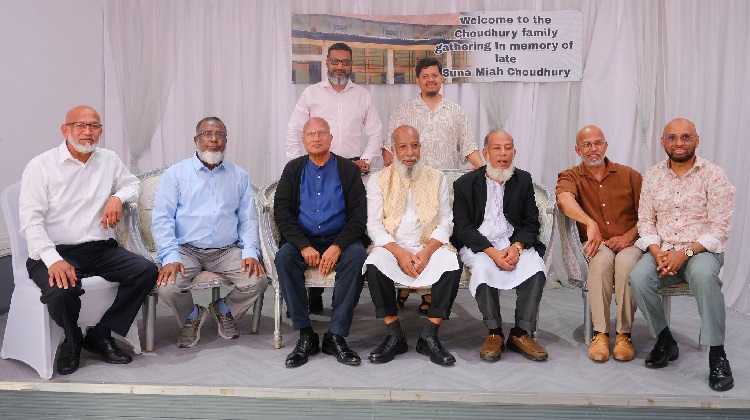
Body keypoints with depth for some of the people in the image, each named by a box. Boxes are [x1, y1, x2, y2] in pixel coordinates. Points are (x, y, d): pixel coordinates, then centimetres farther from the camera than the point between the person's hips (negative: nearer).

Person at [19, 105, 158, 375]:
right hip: (56, 252, -4)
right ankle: (72, 341, 1)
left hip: (101, 249, 4)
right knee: (62, 290, -35)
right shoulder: (41, 166, -3)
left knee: (147, 270, -20)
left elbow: (133, 184, 27)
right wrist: (54, 260, -26)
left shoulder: (109, 160, 10)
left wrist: (117, 197, 0)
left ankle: (100, 335, -3)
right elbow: (30, 221, -10)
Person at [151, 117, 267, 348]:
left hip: (227, 251, 2)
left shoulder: (240, 176, 14)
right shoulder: (175, 173, 6)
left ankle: (224, 310, 13)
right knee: (168, 287, -29)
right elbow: (161, 218, -2)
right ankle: (191, 316, 10)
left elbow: (248, 219, 11)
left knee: (257, 281, -22)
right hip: (186, 250, -1)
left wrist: (250, 253, -6)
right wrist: (170, 258, -16)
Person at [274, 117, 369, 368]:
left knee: (356, 256, -32)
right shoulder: (293, 170, 10)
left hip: (339, 239, -1)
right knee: (284, 257, -29)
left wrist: (337, 247, -18)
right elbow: (281, 211, 0)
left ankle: (336, 336, -25)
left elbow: (358, 215, -2)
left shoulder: (348, 170, 6)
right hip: (303, 240, 1)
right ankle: (305, 335, -22)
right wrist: (304, 246, -15)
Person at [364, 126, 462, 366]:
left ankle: (429, 337, -17)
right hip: (391, 246, 0)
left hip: (429, 246, 1)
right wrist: (399, 253, -17)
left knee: (452, 266, -30)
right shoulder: (379, 180, 6)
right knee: (374, 266, -32)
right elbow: (373, 225, -1)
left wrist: (426, 253, -13)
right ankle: (395, 337, -17)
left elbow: (446, 222, 5)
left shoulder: (437, 179, 10)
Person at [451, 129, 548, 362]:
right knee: (483, 269, -34)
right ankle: (494, 334, -15)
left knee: (535, 268, -27)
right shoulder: (465, 184, 2)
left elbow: (531, 223, 8)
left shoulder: (523, 180, 11)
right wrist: (492, 252, -19)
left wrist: (517, 246, -13)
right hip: (478, 244, -2)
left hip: (514, 241, 3)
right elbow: (462, 227, -5)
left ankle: (521, 334, -11)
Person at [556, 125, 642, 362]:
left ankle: (624, 333, -21)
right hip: (596, 245, -1)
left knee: (626, 261, -34)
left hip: (629, 243, 1)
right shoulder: (571, 176, 7)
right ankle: (600, 332, -24)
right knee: (602, 258, -35)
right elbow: (564, 199, -19)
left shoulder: (629, 175, 12)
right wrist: (590, 223, -36)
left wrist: (628, 237, -11)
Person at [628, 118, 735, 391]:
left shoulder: (714, 176, -3)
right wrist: (657, 252, -11)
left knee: (703, 274, -37)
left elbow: (719, 228, -7)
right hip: (662, 251, 3)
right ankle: (665, 341, -5)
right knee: (638, 277, -28)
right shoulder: (652, 176, 9)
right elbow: (645, 220, 7)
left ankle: (717, 354, -22)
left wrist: (686, 252, -20)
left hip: (702, 250, -3)